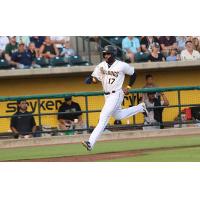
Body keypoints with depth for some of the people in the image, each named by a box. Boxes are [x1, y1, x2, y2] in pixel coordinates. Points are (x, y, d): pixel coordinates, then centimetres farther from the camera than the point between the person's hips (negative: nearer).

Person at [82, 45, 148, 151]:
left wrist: (128, 87, 2)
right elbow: (95, 78, -3)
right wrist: (90, 79, -25)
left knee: (103, 117, -16)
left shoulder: (122, 66, -12)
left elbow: (133, 74, 4)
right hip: (107, 95, 7)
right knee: (118, 116, 24)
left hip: (116, 95, -7)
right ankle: (140, 107, 45)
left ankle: (91, 143, -22)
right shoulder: (101, 66, 0)